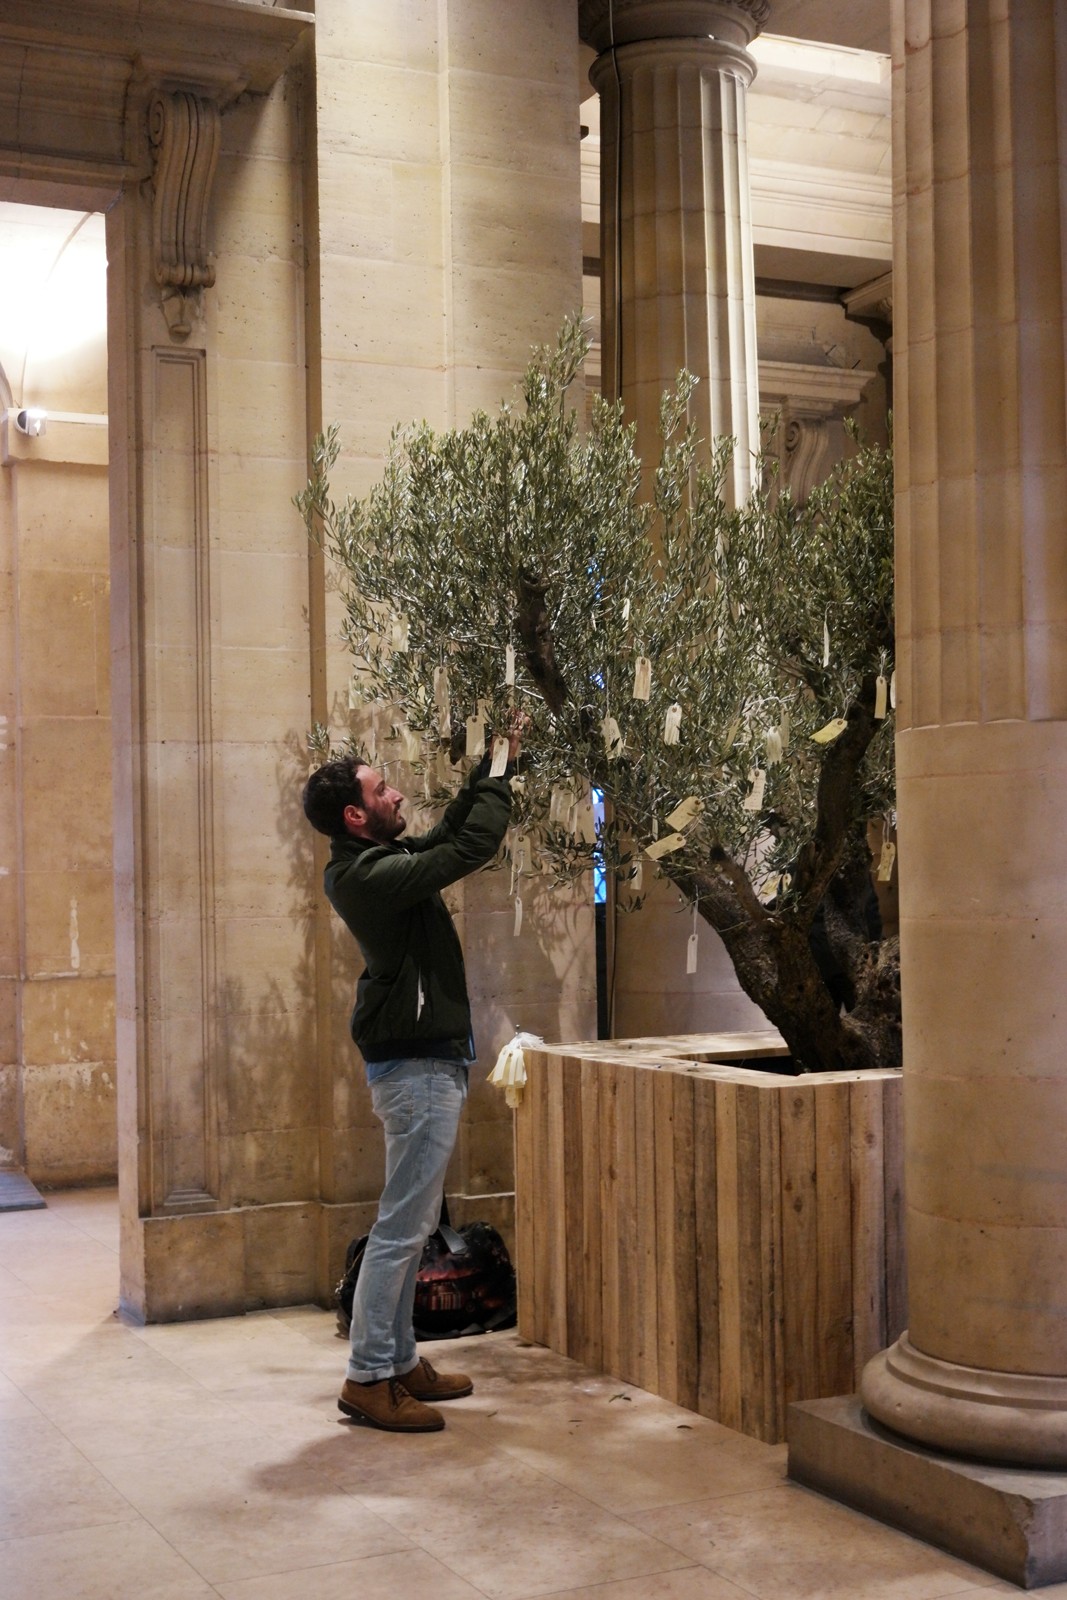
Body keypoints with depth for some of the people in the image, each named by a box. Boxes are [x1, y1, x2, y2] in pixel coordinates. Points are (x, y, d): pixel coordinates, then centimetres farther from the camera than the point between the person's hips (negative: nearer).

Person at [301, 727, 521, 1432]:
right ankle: (368, 1377, 1)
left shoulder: (377, 864, 10)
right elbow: (472, 847, -21)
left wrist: (493, 767, 12)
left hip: (425, 1061, 11)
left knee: (413, 1224, 15)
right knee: (402, 1227, -5)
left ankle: (400, 1361, 24)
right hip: (419, 1065, -11)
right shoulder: (373, 876, -20)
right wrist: (501, 773, -9)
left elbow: (450, 834, 21)